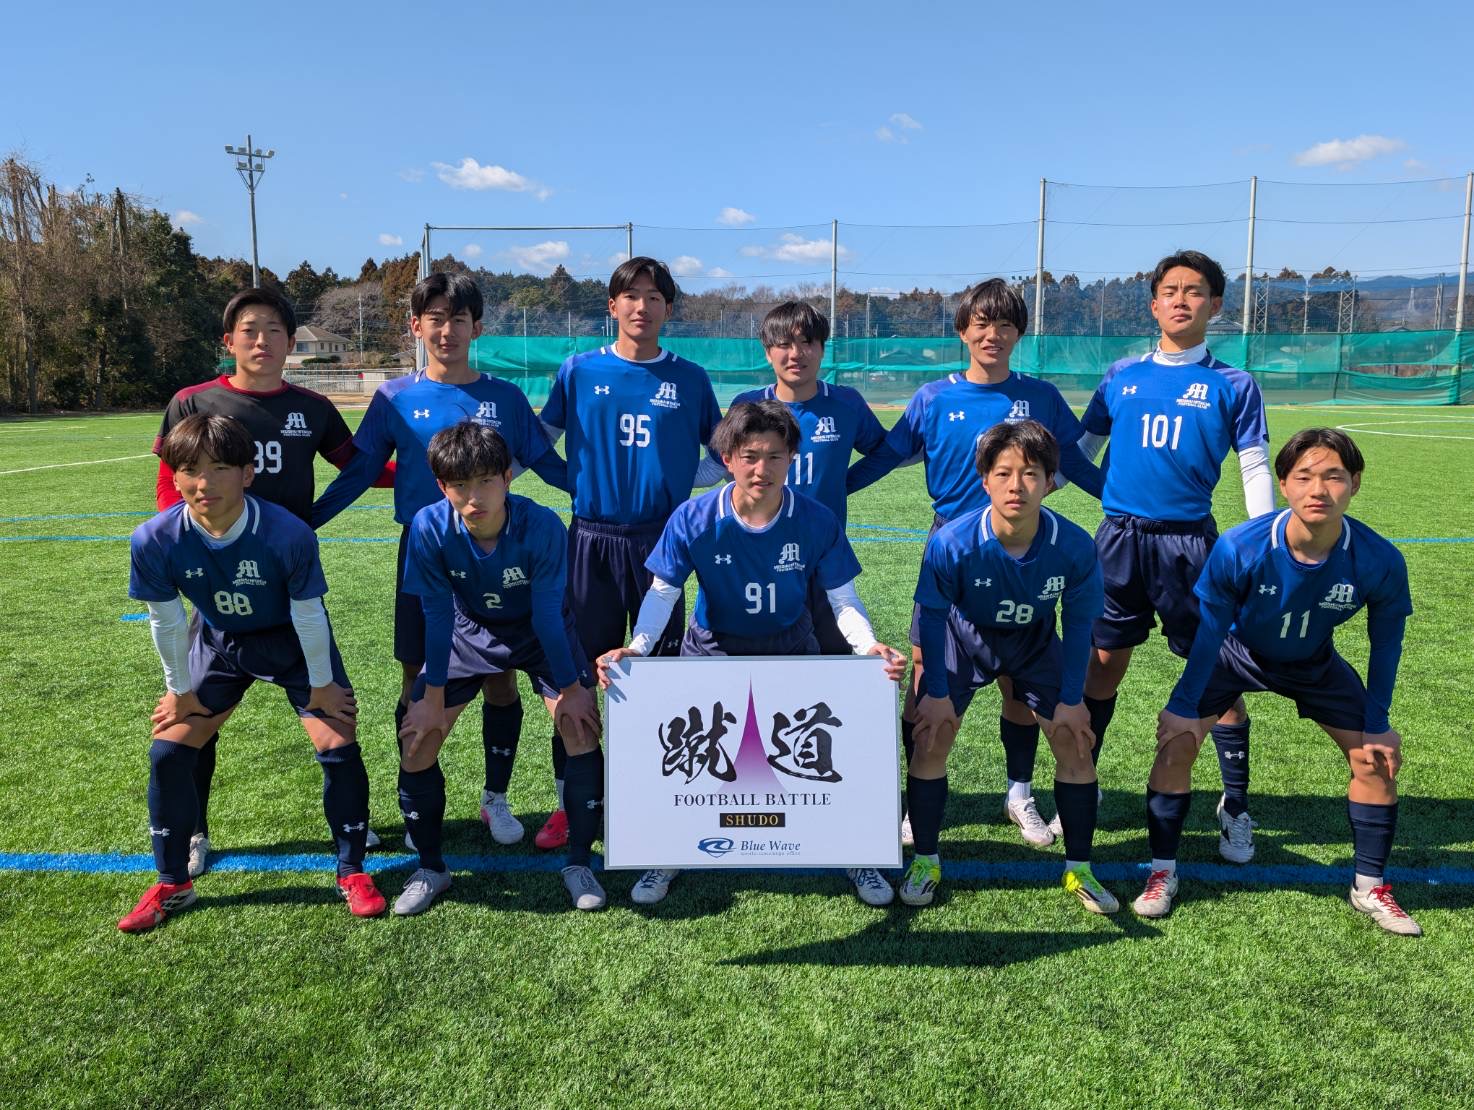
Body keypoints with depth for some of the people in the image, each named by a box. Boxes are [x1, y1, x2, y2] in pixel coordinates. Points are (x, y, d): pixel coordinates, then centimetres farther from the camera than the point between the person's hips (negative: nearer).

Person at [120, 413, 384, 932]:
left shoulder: (288, 534, -34)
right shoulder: (154, 540, -26)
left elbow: (308, 616, -20)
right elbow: (166, 622, -10)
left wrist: (320, 685, -9)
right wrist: (181, 691, 1)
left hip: (293, 643, -2)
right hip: (219, 644, 3)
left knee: (339, 749, -11)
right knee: (168, 752, -1)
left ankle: (352, 871, 11)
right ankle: (172, 884, 21)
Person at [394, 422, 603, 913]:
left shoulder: (542, 527, -33)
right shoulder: (429, 528, -28)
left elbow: (547, 613, -24)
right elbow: (438, 615, -19)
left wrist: (570, 688, -16)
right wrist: (433, 698, -13)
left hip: (541, 632, -1)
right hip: (470, 631, 2)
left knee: (582, 729, -17)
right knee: (418, 739, -6)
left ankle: (578, 862, 4)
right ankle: (431, 868, 15)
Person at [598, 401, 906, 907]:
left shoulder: (817, 522, -17)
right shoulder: (692, 520, -19)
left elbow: (842, 598, -11)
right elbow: (663, 592, -12)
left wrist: (869, 646, -29)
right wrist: (636, 647, -29)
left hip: (792, 649, 0)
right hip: (713, 648, 0)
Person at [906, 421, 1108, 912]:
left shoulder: (1075, 546, -29)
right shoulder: (952, 542, -34)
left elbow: (1078, 623, -12)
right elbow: (933, 615, -16)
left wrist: (1071, 700, -8)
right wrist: (937, 691, -12)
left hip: (1035, 642, 2)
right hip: (964, 638, -1)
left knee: (1075, 742, -4)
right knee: (931, 739, -9)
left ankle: (1079, 870, 15)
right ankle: (925, 862, 11)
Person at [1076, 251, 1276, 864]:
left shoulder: (1232, 386, 2)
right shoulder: (1122, 375, 9)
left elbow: (1257, 471, 2)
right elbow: (1078, 449, 14)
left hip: (1190, 542, -2)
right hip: (1120, 537, 2)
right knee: (1103, 664, 8)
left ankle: (1235, 807, 19)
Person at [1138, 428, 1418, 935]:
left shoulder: (1380, 561, -29)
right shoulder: (1239, 548, -35)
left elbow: (1385, 642, -11)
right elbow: (1210, 629, -20)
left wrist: (1376, 724, -6)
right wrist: (1186, 706, -17)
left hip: (1314, 664, 2)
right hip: (1235, 654, -2)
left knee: (1380, 753, -1)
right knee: (1175, 737, -16)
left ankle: (1370, 887, 21)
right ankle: (1162, 873, 0)